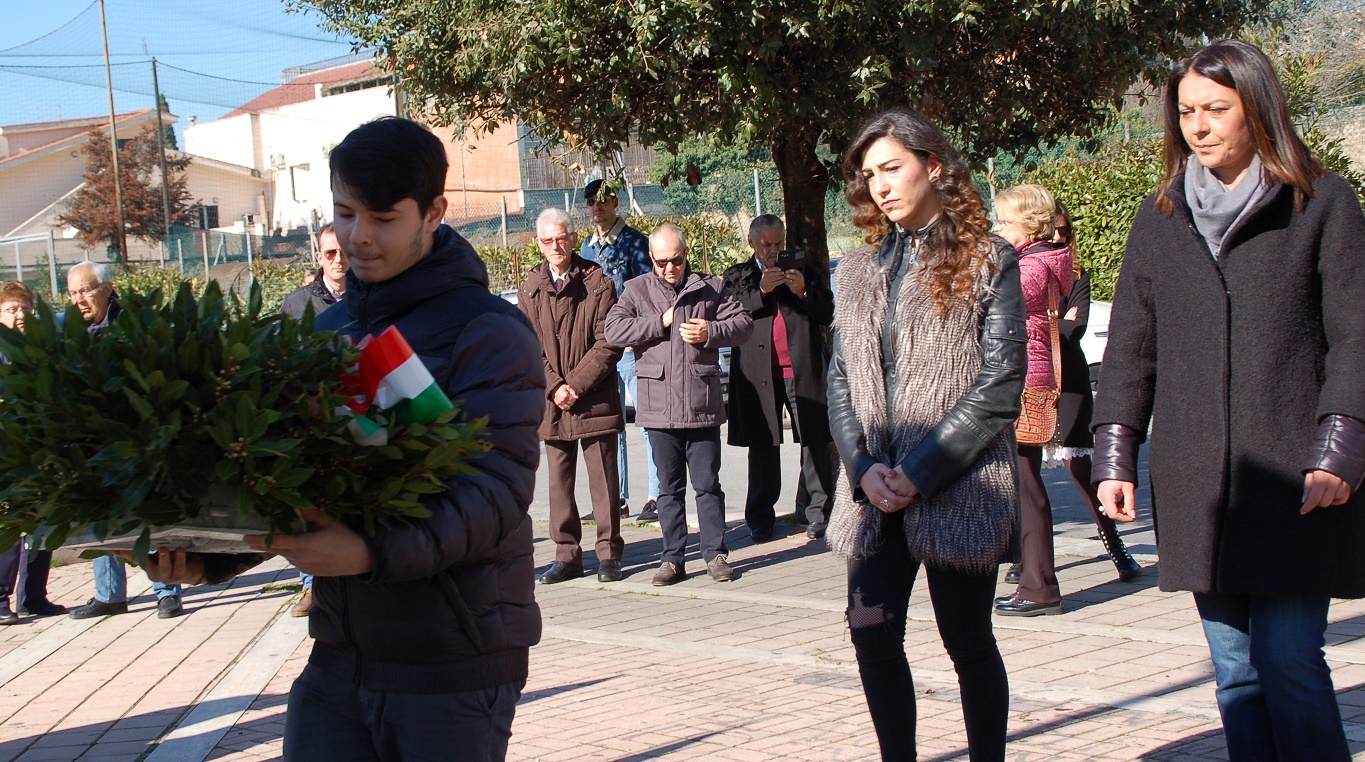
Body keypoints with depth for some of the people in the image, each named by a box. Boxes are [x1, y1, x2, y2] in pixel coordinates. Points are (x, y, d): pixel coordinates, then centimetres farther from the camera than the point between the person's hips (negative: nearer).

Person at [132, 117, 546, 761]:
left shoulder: (490, 333, -9)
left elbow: (497, 489, -21)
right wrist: (210, 557, -7)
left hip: (454, 669, -5)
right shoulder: (326, 333, 12)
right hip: (340, 659, 5)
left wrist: (372, 553, -36)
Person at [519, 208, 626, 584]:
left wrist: (577, 385, -12)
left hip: (595, 399, -3)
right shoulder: (531, 289, 8)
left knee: (604, 479, 0)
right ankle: (567, 556, 14)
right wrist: (554, 387, -9)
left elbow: (609, 343, -6)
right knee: (559, 482, 7)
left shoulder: (599, 284, -1)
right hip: (550, 401, 3)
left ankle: (609, 554, 8)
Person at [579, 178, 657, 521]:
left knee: (647, 421, -6)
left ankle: (657, 496, -3)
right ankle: (617, 497, 14)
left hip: (630, 345, -7)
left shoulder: (633, 241, -2)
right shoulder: (588, 248, 16)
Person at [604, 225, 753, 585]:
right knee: (669, 487, 8)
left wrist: (710, 332, -11)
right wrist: (660, 322, -10)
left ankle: (715, 554, 12)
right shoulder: (637, 290, 6)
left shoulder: (709, 288, 7)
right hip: (659, 405, 1)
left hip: (702, 404, -1)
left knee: (707, 484, 3)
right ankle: (673, 558, 14)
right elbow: (613, 330, -7)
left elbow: (744, 323, 6)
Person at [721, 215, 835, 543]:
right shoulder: (737, 277, 14)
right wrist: (761, 291, -10)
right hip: (759, 374, 0)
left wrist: (803, 292, -7)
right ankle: (761, 519, 8)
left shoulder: (804, 271, 16)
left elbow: (828, 315, 9)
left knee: (814, 443, -2)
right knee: (762, 448, 1)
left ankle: (818, 514, 3)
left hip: (804, 370, 0)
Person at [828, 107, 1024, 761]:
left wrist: (921, 472, -14)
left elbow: (1000, 385, -9)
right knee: (872, 634, 1)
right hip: (875, 491, 4)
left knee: (967, 640, 4)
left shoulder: (988, 261, -2)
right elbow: (840, 380, 10)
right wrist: (863, 467, -7)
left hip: (958, 489, -4)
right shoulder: (858, 271, 13)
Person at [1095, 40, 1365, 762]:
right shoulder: (1161, 217, 13)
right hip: (1194, 486, 4)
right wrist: (1115, 457, 4)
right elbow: (1130, 348, 13)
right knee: (1235, 671, 6)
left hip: (1294, 484, -3)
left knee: (1289, 663, -7)